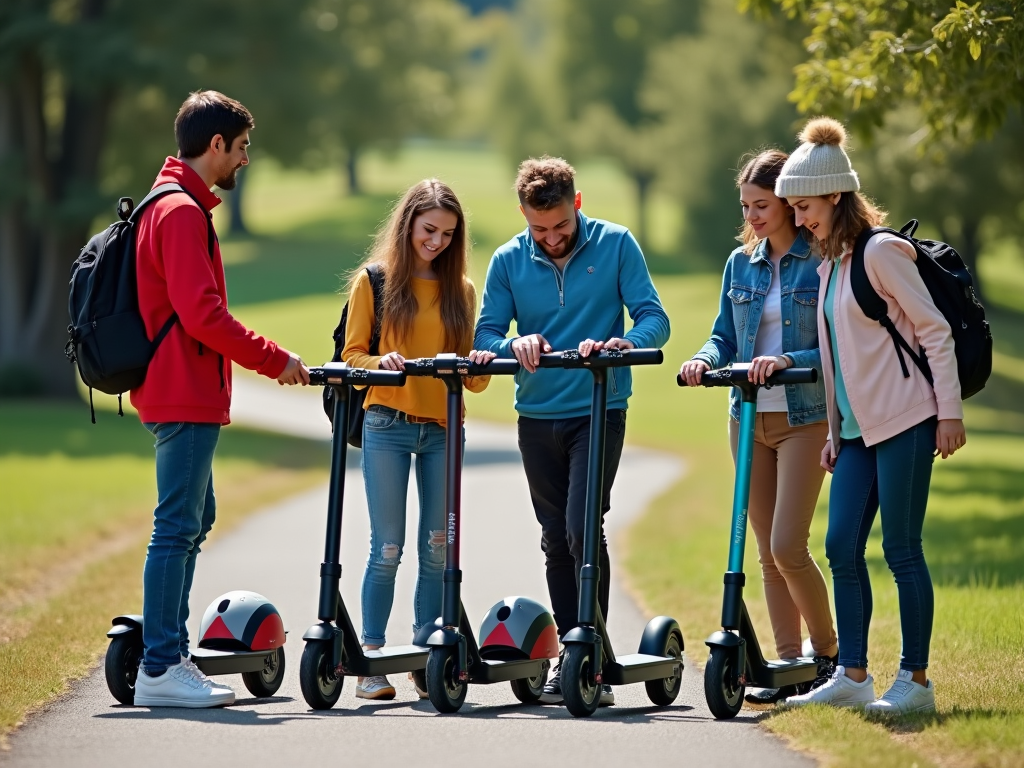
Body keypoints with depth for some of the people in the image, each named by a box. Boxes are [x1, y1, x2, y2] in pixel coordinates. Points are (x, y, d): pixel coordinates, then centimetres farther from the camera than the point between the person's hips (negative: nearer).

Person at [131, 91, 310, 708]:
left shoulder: (175, 205, 20)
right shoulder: (183, 212, -14)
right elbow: (202, 313, -22)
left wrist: (258, 358, 19)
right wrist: (274, 359, -14)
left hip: (183, 395, 11)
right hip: (186, 397, -11)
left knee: (193, 520, 15)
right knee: (178, 527, -10)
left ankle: (171, 654, 19)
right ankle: (161, 671, -11)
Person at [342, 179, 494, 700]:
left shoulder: (460, 289, 12)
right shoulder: (374, 280, 3)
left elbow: (469, 377, 12)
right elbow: (352, 355, 1)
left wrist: (479, 366, -10)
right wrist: (380, 362, -20)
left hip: (442, 429, 3)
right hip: (387, 426, -3)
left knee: (437, 548, 3)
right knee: (387, 548, -4)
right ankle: (372, 659, 2)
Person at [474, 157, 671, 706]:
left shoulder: (615, 245, -4)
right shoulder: (508, 261, 3)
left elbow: (653, 317, -8)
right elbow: (485, 334, 1)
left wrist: (625, 342, -30)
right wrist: (514, 345, -22)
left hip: (598, 411, -4)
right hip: (537, 416, 4)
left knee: (582, 530, -16)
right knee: (556, 541, 9)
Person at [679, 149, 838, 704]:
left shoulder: (823, 263, -7)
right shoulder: (740, 265, 10)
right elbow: (725, 338, 14)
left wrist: (788, 360, -25)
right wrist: (704, 360, -7)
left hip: (804, 418, -6)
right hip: (749, 418, 6)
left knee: (788, 547, -12)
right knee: (768, 552, 6)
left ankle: (829, 651, 7)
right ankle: (789, 664, 12)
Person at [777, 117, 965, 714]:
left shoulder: (881, 251, -10)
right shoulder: (829, 266, 16)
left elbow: (935, 330, -11)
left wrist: (950, 413, -13)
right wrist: (834, 431, 20)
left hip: (903, 422, -8)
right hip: (859, 429, 8)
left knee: (902, 549, -6)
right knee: (842, 547, 3)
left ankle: (915, 681, 0)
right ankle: (852, 676, 8)